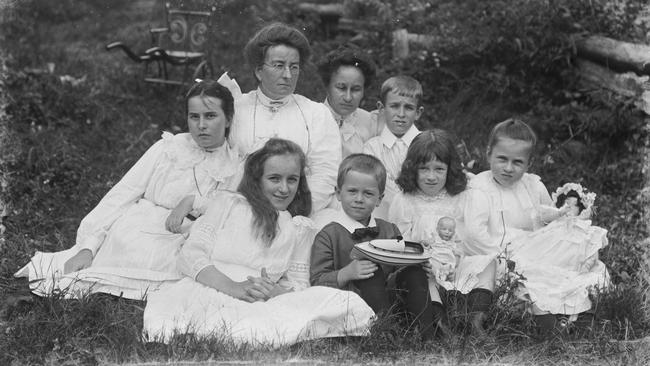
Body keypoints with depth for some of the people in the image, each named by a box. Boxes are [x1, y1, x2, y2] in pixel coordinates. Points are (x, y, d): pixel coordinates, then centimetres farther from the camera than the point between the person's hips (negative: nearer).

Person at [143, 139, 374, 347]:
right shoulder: (227, 203, 20)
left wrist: (272, 292, -10)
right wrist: (232, 287, -12)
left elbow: (298, 284, 16)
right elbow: (190, 256, 7)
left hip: (264, 304, 3)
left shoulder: (301, 229, 27)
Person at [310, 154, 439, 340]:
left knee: (415, 271, -17)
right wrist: (347, 273, -23)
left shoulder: (390, 231, 16)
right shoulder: (329, 236, 0)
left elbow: (403, 266, 18)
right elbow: (316, 282, -6)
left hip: (390, 296, 5)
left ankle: (426, 335, -20)